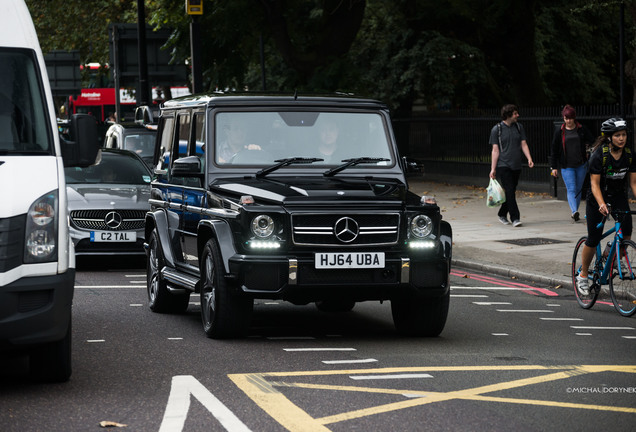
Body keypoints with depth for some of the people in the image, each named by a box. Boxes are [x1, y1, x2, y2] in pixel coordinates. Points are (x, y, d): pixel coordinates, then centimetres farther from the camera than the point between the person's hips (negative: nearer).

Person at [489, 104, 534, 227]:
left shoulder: (519, 127, 10)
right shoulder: (497, 129, -2)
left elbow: (523, 144, 9)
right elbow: (495, 150, -2)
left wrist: (529, 158, -7)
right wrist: (493, 169, -6)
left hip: (516, 166, 5)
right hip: (503, 165, -5)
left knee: (511, 192, 9)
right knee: (509, 191, -13)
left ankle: (502, 214, 27)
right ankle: (515, 218, -13)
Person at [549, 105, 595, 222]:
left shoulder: (582, 130, 4)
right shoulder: (559, 132, 4)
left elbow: (592, 143, 9)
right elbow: (554, 150, 7)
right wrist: (553, 167, 4)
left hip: (581, 165, 2)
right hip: (566, 166, -2)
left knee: (578, 189, 8)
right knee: (571, 189, -14)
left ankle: (574, 212, 19)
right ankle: (574, 211, -29)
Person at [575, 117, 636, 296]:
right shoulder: (599, 155, -20)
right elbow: (595, 184, -21)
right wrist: (601, 204, -36)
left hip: (618, 196, 3)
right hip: (597, 198, -3)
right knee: (593, 240, -2)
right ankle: (583, 275, 16)